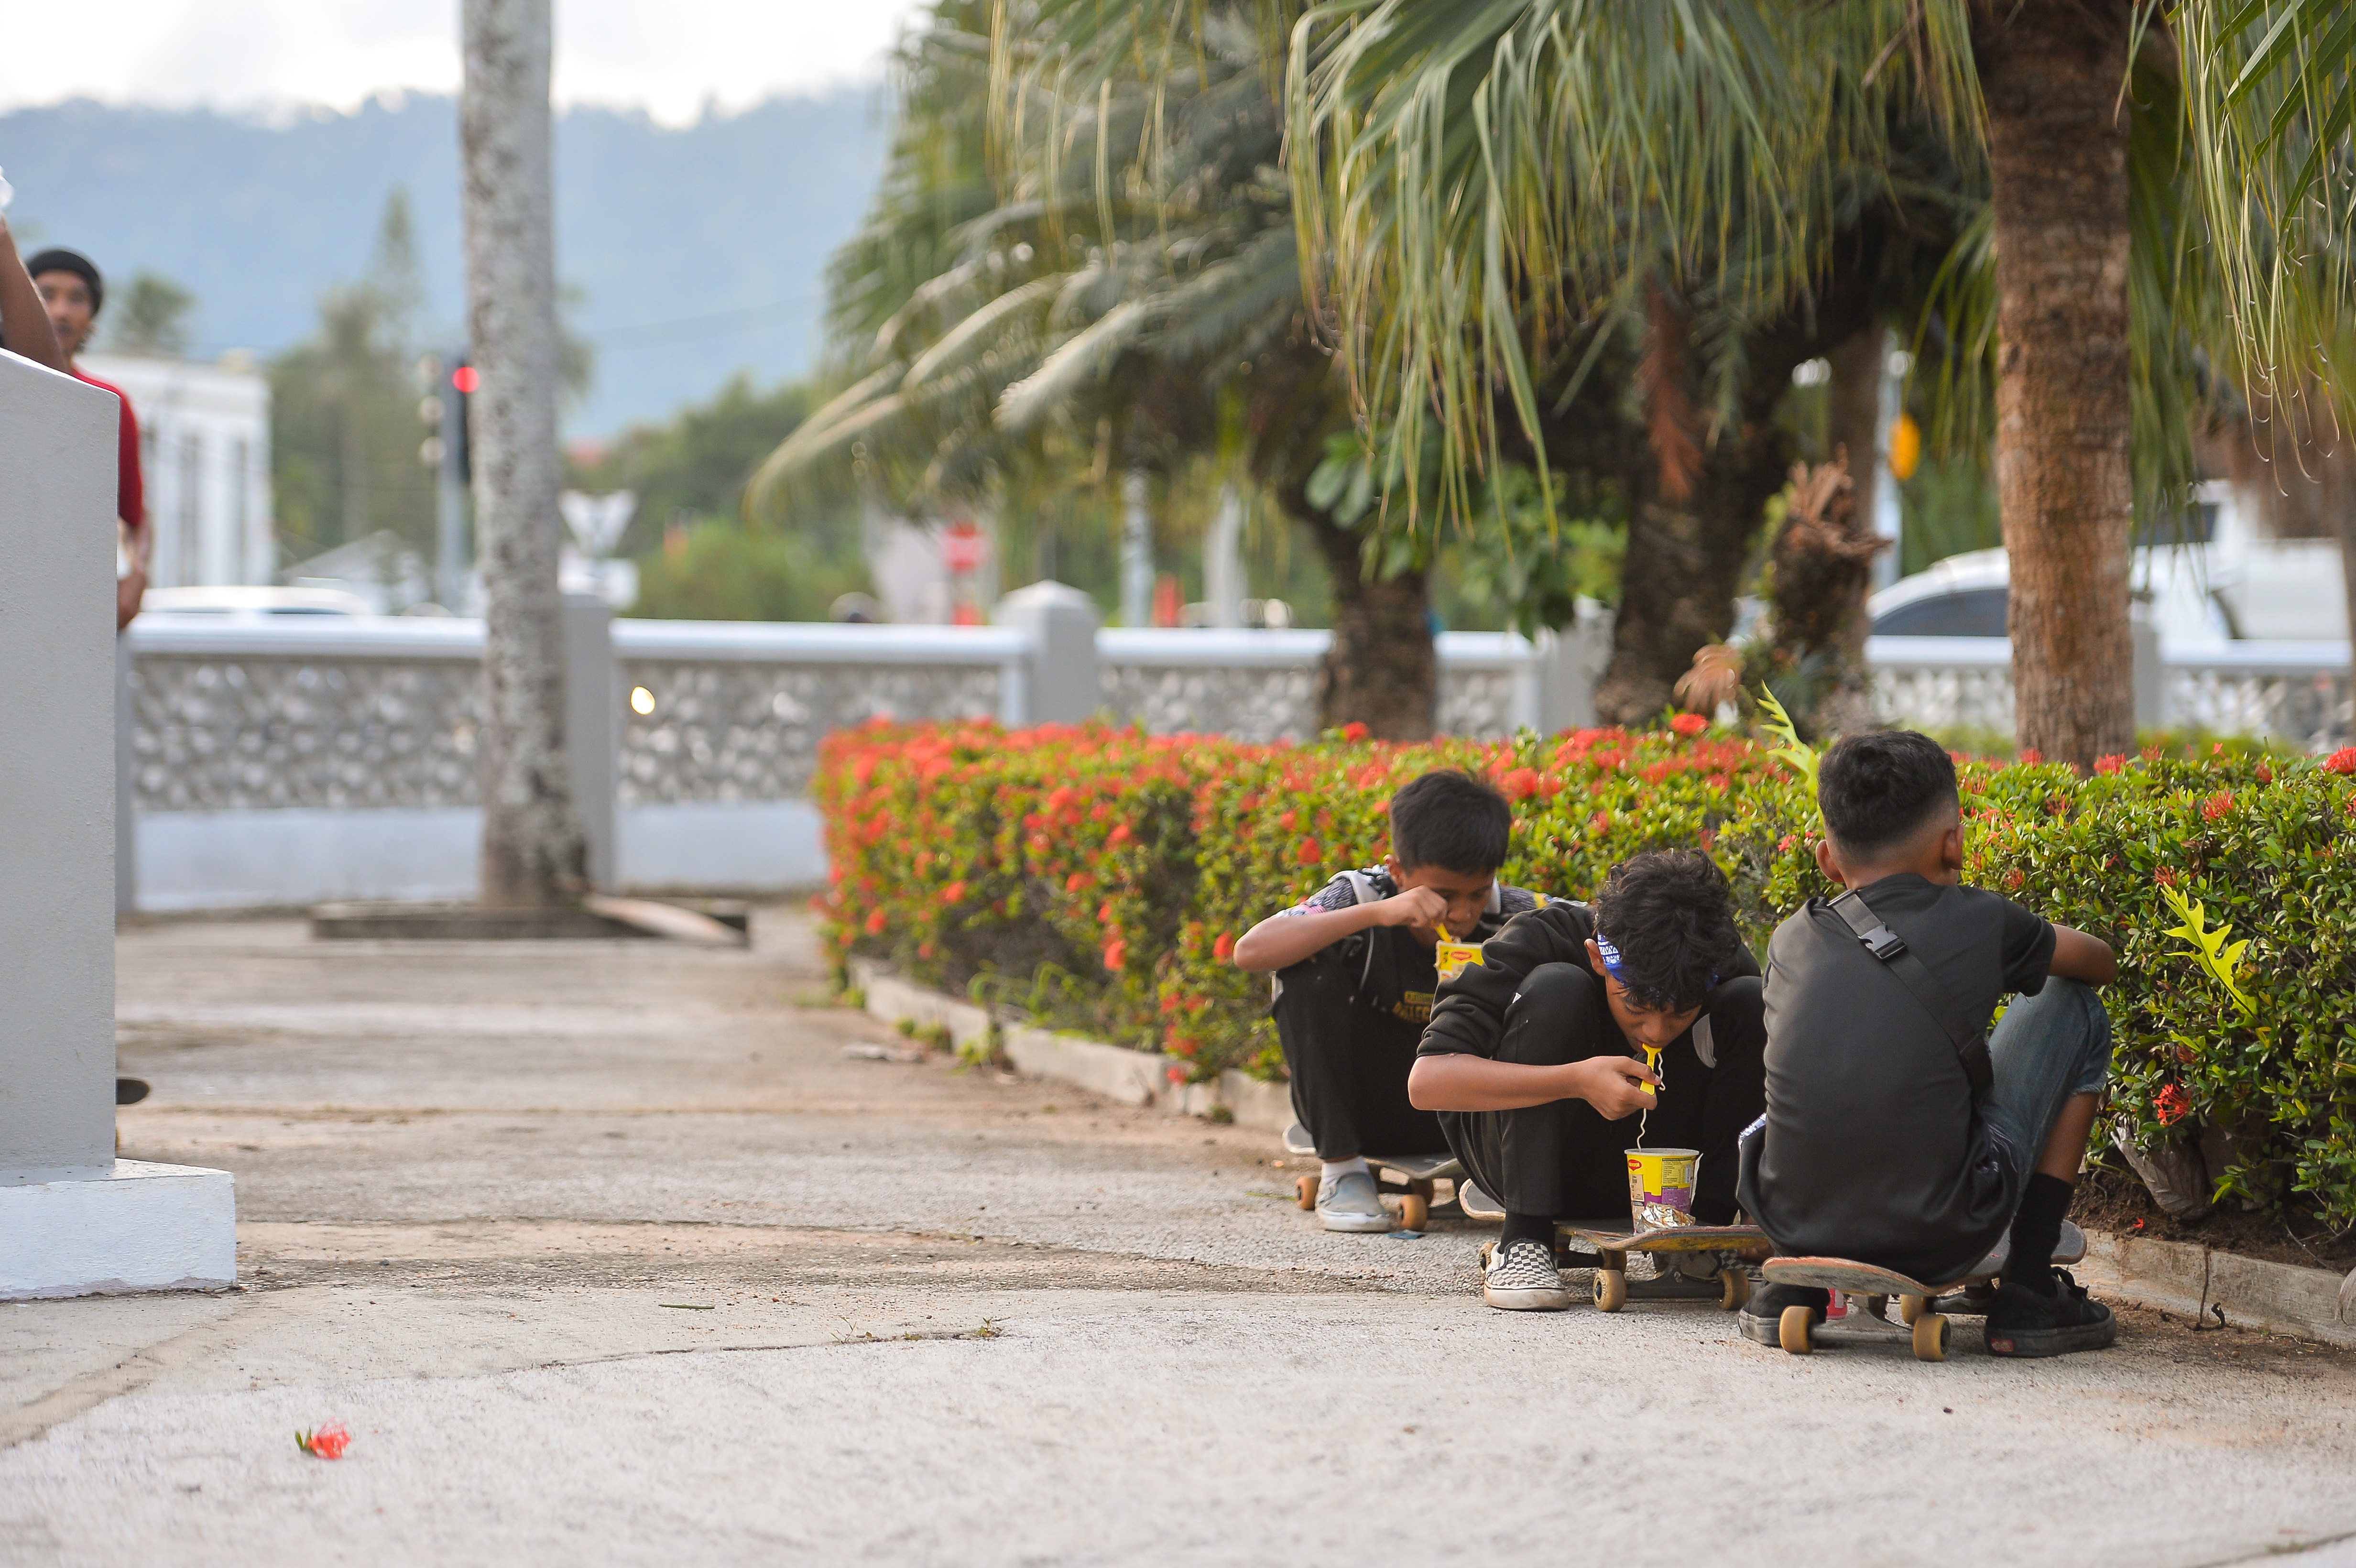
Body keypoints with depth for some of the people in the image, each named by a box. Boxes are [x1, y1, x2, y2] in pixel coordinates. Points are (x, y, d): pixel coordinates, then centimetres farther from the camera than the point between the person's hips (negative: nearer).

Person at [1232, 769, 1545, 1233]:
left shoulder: (1508, 913, -15)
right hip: (1367, 1105, -1)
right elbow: (1251, 952, -37)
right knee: (1309, 969, -27)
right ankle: (1340, 1169, -16)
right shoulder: (1360, 895, -22)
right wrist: (1374, 914, -44)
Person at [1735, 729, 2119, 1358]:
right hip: (1938, 1244, -4)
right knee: (2076, 1011, 17)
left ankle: (1793, 1286, 16)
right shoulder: (1983, 924, -3)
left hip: (1795, 1228, 4)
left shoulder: (1789, 943, 5)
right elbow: (2100, 964, 19)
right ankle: (2028, 1294, 16)